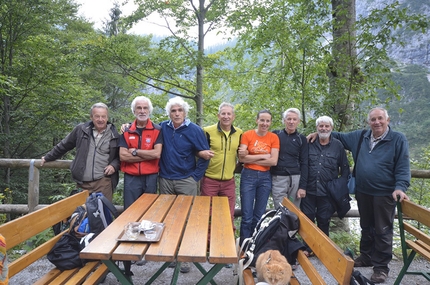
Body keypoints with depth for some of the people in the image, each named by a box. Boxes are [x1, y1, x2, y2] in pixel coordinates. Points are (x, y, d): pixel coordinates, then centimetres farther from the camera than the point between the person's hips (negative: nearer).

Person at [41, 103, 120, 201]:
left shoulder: (114, 135, 2)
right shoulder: (81, 129, 4)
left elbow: (120, 156, 13)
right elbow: (64, 145, 17)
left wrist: (114, 165, -6)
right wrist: (48, 157, 26)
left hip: (103, 181, -1)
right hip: (82, 182, 2)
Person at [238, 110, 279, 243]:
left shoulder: (274, 138, 1)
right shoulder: (247, 135, -4)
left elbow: (273, 161, -8)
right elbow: (242, 158, -12)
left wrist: (251, 159, -10)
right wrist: (263, 156, -11)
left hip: (265, 177, 2)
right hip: (248, 176, -2)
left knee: (259, 216, 12)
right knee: (247, 216, -2)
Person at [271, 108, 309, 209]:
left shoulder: (301, 139, 7)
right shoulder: (275, 134, 7)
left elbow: (304, 163, 5)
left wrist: (303, 186, -2)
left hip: (296, 179, 1)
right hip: (278, 178, -1)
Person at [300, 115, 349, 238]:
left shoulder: (338, 145, 1)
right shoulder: (309, 144, 3)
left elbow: (345, 167, 6)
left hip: (328, 192, -1)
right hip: (309, 190, 1)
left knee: (324, 221, 11)